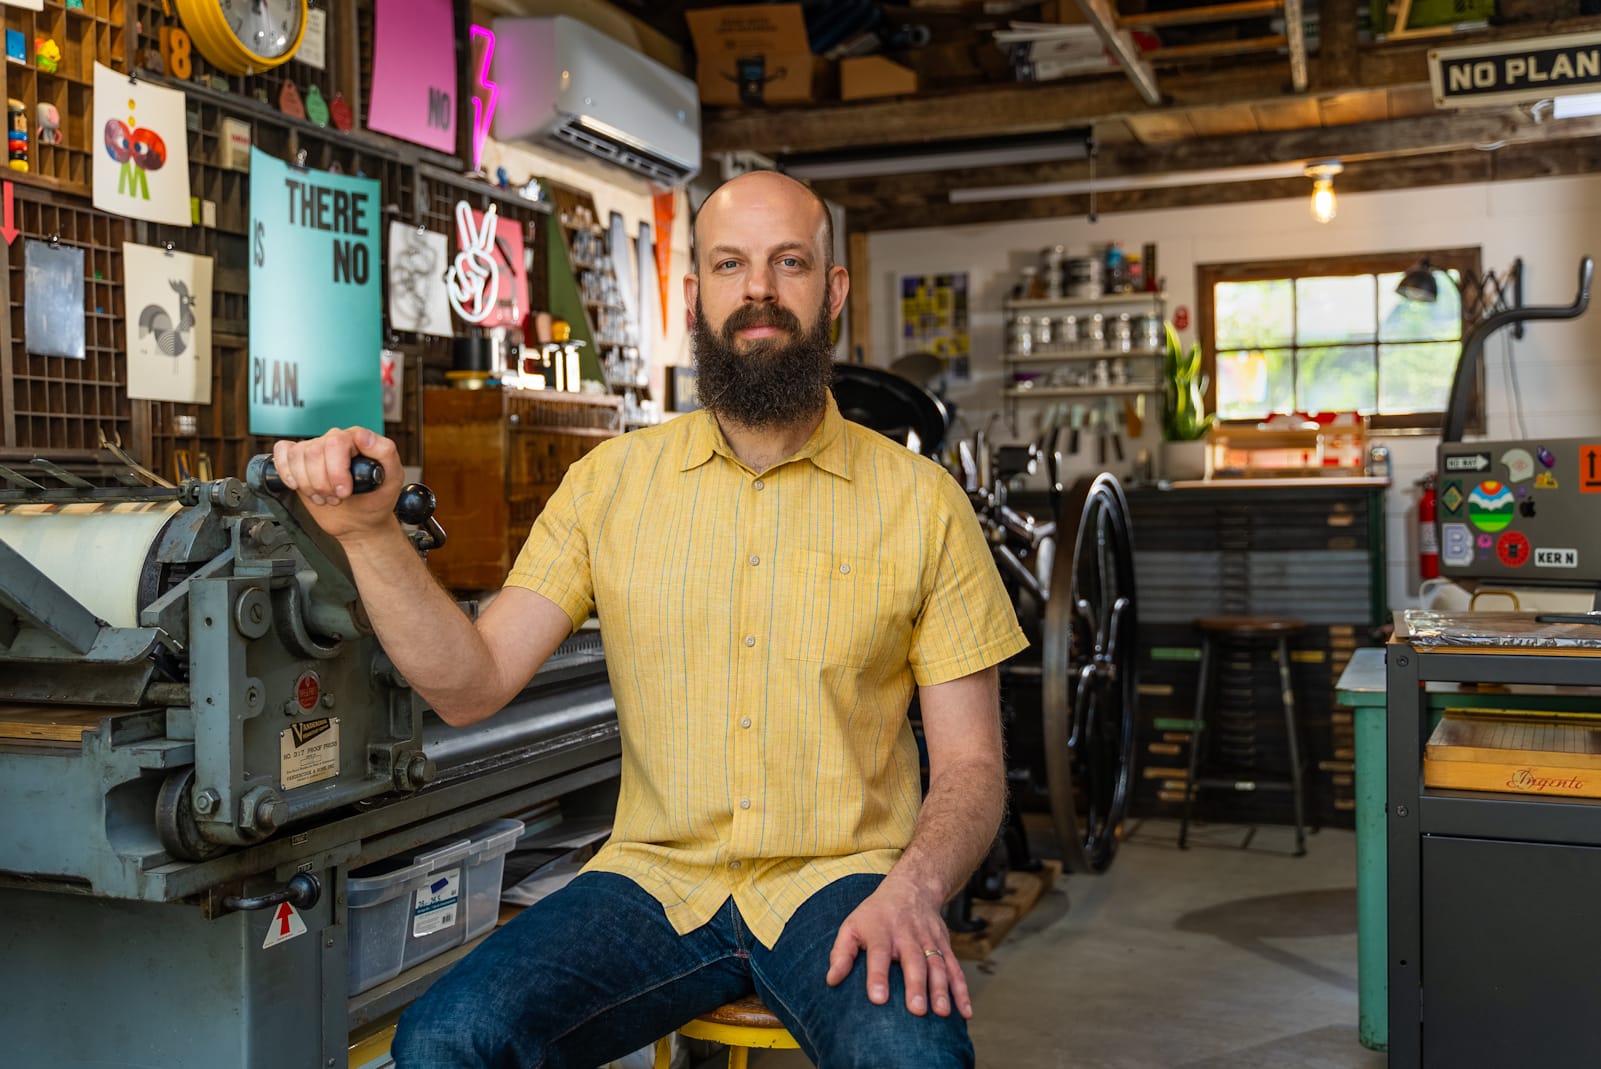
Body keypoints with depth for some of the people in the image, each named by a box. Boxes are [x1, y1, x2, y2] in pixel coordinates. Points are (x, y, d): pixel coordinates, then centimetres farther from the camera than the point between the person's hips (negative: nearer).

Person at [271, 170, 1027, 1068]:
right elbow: (471, 687, -1)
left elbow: (971, 763, 1)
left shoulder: (922, 502, 0)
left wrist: (915, 888, -18)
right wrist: (371, 532, -15)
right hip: (655, 880, 2)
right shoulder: (611, 484, 5)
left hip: (839, 882, -2)